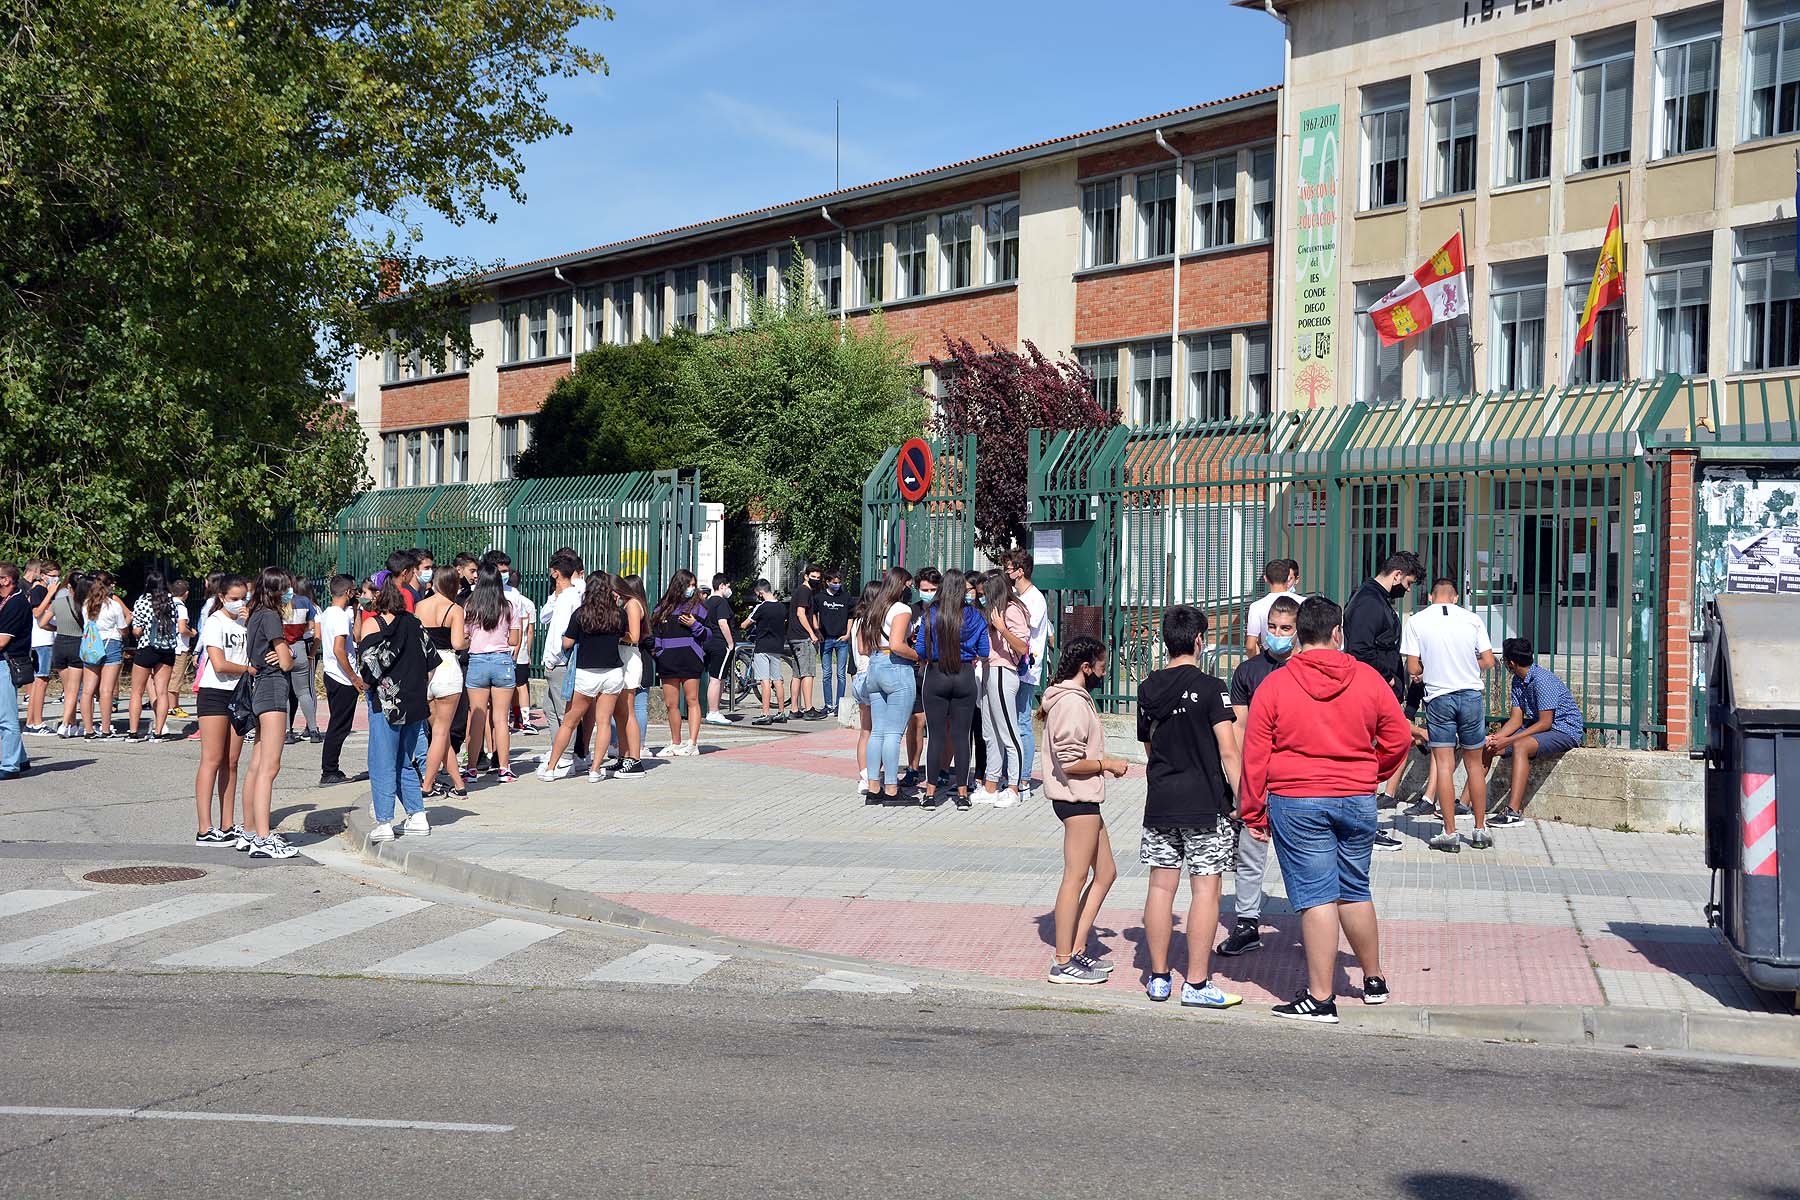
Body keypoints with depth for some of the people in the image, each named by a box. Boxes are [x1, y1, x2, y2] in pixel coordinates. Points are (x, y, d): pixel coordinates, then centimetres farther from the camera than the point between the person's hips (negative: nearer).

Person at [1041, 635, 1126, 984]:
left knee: (1105, 873, 14)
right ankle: (1063, 963, 1)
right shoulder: (1072, 704, -18)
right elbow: (1071, 762, -22)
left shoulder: (1075, 697, 15)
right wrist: (1109, 764, -11)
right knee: (1076, 878, -5)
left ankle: (1077, 950, 16)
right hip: (1077, 799, -11)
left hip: (1083, 799, 11)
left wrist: (1104, 762, 13)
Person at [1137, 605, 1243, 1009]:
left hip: (1159, 801, 5)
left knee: (1161, 886, 9)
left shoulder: (1147, 689, 6)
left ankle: (1159, 978, 15)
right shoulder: (1210, 688, -10)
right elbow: (1228, 752, -15)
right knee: (1205, 889, 0)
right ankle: (1196, 983, 1)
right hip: (1205, 802, -5)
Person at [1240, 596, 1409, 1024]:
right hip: (1358, 801, 3)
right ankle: (1374, 980, 31)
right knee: (1355, 892, 18)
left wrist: (1253, 811, 5)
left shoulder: (1274, 685, -6)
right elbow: (1398, 738, 7)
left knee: (1316, 897, -2)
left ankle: (1320, 999, 0)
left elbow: (1255, 755, -4)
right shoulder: (1368, 679, 0)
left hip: (1296, 803, -3)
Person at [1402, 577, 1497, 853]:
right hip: (1472, 694, 1)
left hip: (1438, 697, -1)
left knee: (1444, 763, 2)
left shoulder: (1416, 621, -2)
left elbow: (1412, 668, -4)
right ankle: (1481, 830, 18)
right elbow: (1488, 661, 2)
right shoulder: (1472, 619, 1)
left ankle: (1449, 833, 0)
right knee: (1474, 763, 13)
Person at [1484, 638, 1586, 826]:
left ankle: (1514, 811, -41)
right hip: (1538, 725, 9)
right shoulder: (1518, 681, 6)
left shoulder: (1542, 679, -22)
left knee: (1520, 746, -35)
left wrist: (1507, 741, -24)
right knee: (1487, 746, -1)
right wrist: (1496, 738, -15)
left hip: (1566, 730, -9)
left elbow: (1545, 723, -23)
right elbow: (1516, 719, 4)